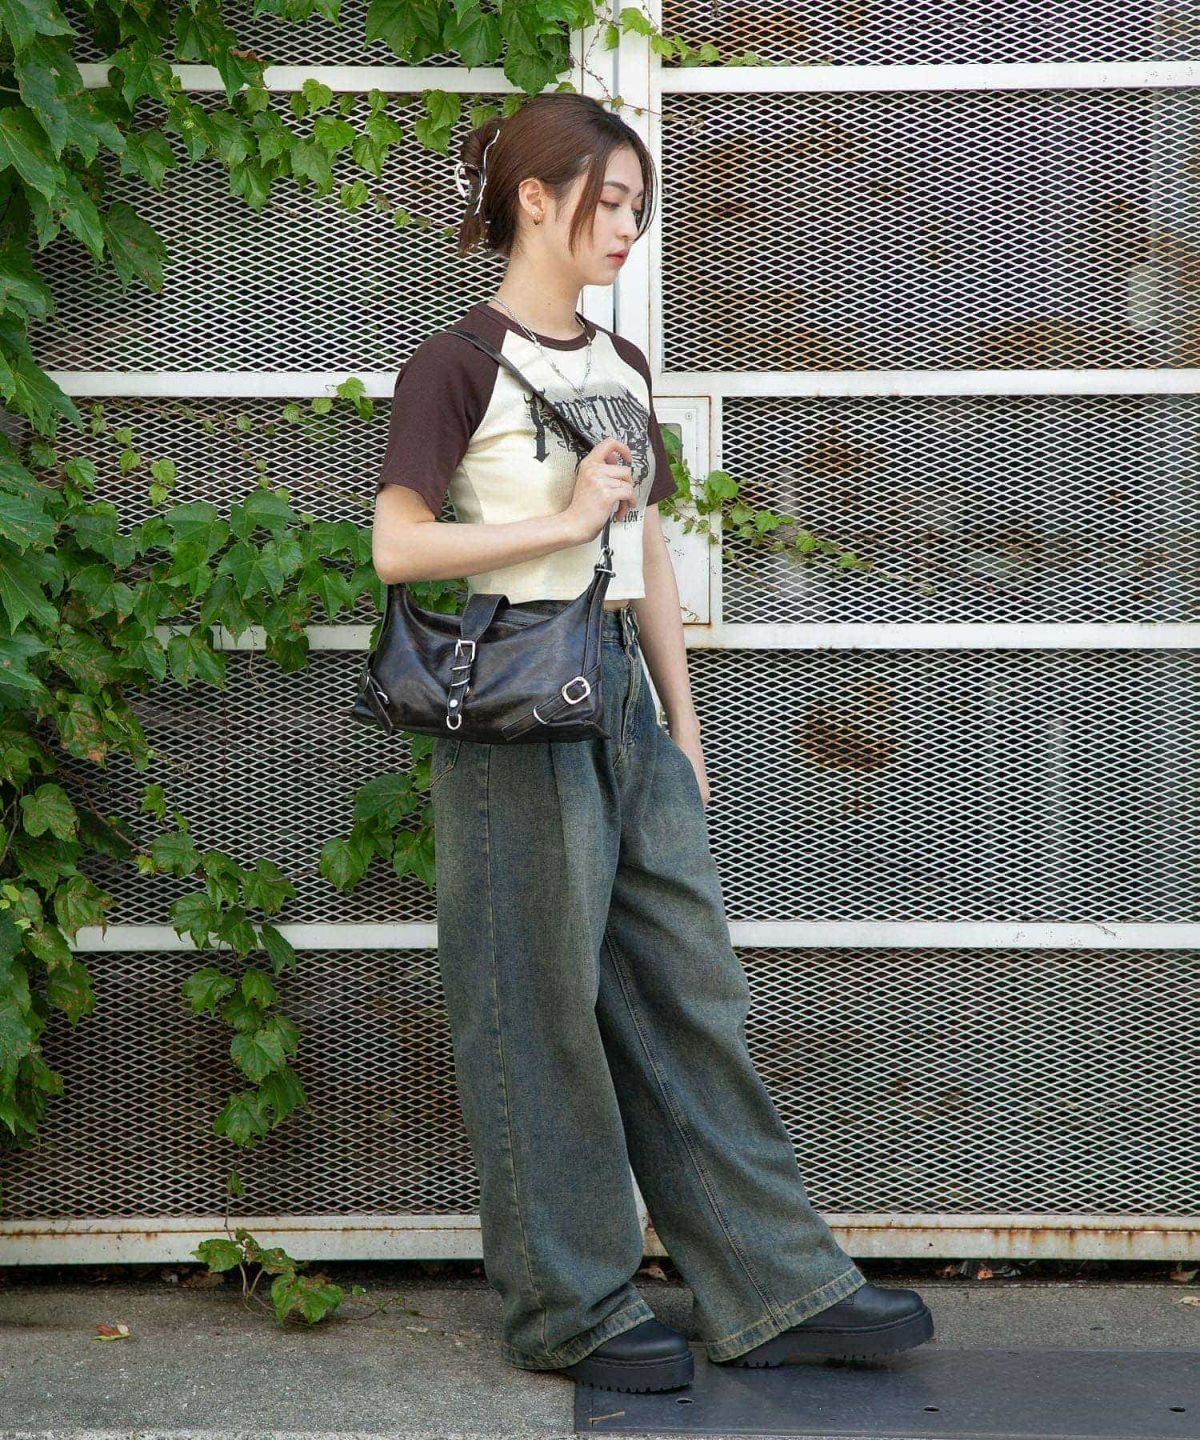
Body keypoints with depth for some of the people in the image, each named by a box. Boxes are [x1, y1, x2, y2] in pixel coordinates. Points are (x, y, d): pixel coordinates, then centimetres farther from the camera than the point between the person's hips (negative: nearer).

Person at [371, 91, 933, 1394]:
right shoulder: (460, 365, -6)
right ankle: (569, 1309, 13)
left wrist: (683, 723, 15)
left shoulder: (620, 368, 15)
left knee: (688, 990, 8)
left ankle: (775, 1285, 15)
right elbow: (397, 546, -15)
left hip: (621, 697, 7)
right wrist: (567, 521, -13)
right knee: (543, 1006, 1)